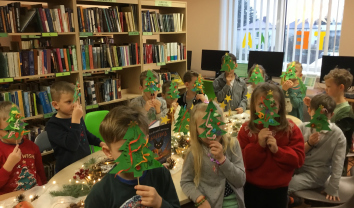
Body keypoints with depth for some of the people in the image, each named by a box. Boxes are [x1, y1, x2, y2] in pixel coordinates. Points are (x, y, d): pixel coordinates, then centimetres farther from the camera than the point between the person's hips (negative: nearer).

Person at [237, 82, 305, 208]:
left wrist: (277, 150, -24)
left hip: (279, 189, 1)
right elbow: (243, 161, -12)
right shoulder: (246, 129, -8)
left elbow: (298, 159, -9)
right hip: (252, 188, 0)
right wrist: (259, 145, -25)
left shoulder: (291, 129, -6)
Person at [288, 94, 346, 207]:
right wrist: (309, 144, -15)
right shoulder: (303, 127, -2)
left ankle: (291, 200, 9)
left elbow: (337, 165, -8)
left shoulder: (338, 136, -10)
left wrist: (332, 189, -10)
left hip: (315, 174, -4)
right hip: (296, 168, 5)